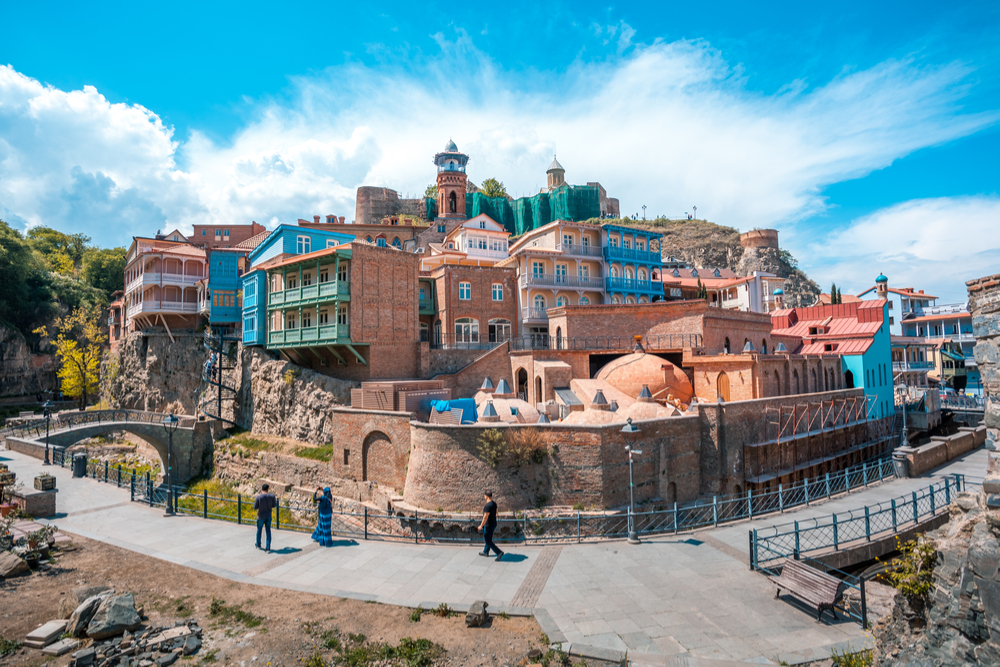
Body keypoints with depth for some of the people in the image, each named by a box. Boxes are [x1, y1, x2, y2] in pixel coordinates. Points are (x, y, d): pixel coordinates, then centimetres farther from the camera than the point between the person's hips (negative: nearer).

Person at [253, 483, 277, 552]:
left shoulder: (258, 497, -20)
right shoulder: (272, 496, -12)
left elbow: (255, 507, -9)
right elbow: (274, 505, -3)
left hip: (261, 516, -2)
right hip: (269, 515, 2)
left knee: (259, 530, 22)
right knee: (268, 531, 8)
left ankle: (258, 545, 40)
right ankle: (268, 548, 4)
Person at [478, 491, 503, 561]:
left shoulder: (488, 506, -26)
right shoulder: (494, 504, 3)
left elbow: (485, 517, -24)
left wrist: (481, 526, -15)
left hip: (489, 525, -10)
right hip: (493, 524, 10)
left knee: (488, 541, 1)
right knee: (489, 539, 24)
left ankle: (499, 552, -3)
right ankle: (486, 552, 40)